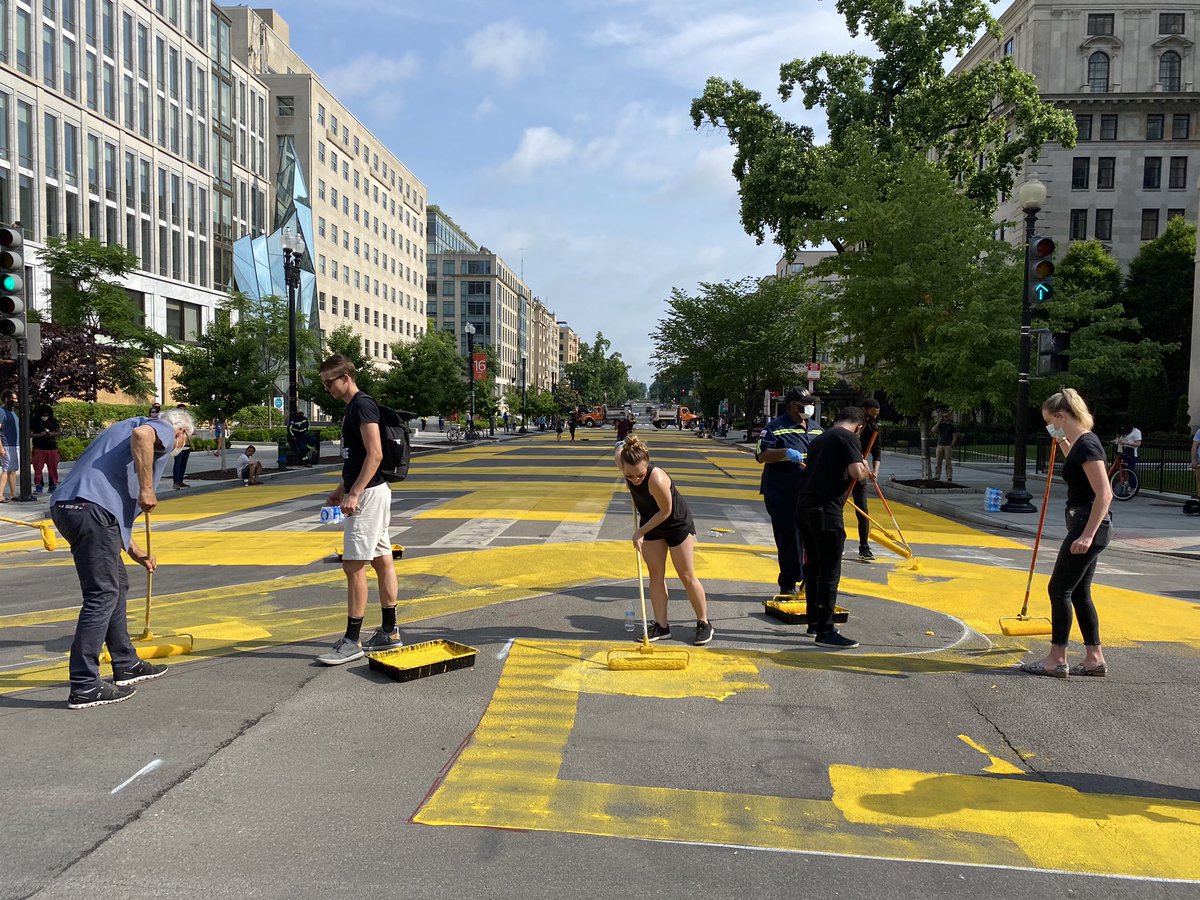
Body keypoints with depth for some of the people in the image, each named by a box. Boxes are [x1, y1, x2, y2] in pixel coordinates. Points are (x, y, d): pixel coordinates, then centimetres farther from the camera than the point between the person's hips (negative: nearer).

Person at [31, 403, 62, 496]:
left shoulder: (53, 421, 8)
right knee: (38, 468, -4)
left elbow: (59, 431, 12)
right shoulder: (34, 421, 1)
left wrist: (52, 434, -8)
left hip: (52, 448, 2)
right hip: (39, 448, -2)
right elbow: (29, 434, 0)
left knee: (53, 468, 4)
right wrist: (39, 435, -16)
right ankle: (38, 487, 0)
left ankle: (53, 486, 12)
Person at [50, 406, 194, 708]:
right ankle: (84, 688, -2)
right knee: (102, 595, -5)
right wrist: (147, 489, -15)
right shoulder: (163, 430, 7)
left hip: (65, 505, 10)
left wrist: (135, 552, 41)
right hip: (91, 509, -10)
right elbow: (141, 434, -23)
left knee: (117, 585, 19)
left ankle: (126, 666, 31)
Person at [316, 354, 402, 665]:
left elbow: (375, 454, -22)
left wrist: (354, 494, -25)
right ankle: (389, 632, 19)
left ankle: (352, 641, -4)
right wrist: (342, 488, 25)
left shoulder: (362, 405, -14)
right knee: (382, 561, 12)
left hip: (369, 494, -11)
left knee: (354, 565, -8)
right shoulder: (352, 408, 17)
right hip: (369, 492, 11)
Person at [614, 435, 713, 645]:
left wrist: (640, 532, -17)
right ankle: (661, 625, 12)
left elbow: (665, 512, -25)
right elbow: (619, 450, 3)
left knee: (687, 576, 2)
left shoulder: (657, 480, -40)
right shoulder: (621, 460, -23)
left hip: (677, 524, -6)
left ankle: (704, 624, 17)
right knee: (655, 574, 4)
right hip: (651, 523, 6)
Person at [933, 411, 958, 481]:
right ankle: (936, 476, 6)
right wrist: (938, 422, -7)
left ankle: (949, 477, -3)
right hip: (940, 445, 3)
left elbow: (954, 437, 0)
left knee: (948, 463, -5)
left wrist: (951, 446, -9)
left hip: (948, 446, -3)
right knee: (938, 462, 3)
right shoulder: (940, 424, 12)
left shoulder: (952, 426, 3)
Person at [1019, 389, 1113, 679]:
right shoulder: (1079, 442, 11)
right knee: (1079, 591, 13)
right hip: (1086, 526, 10)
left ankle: (1057, 660, 5)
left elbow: (1104, 494, -24)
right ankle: (1094, 659, 19)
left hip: (1089, 526, -10)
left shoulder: (1087, 445, -18)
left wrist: (1087, 535, -26)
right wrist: (1062, 443, 25)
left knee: (1059, 589, -3)